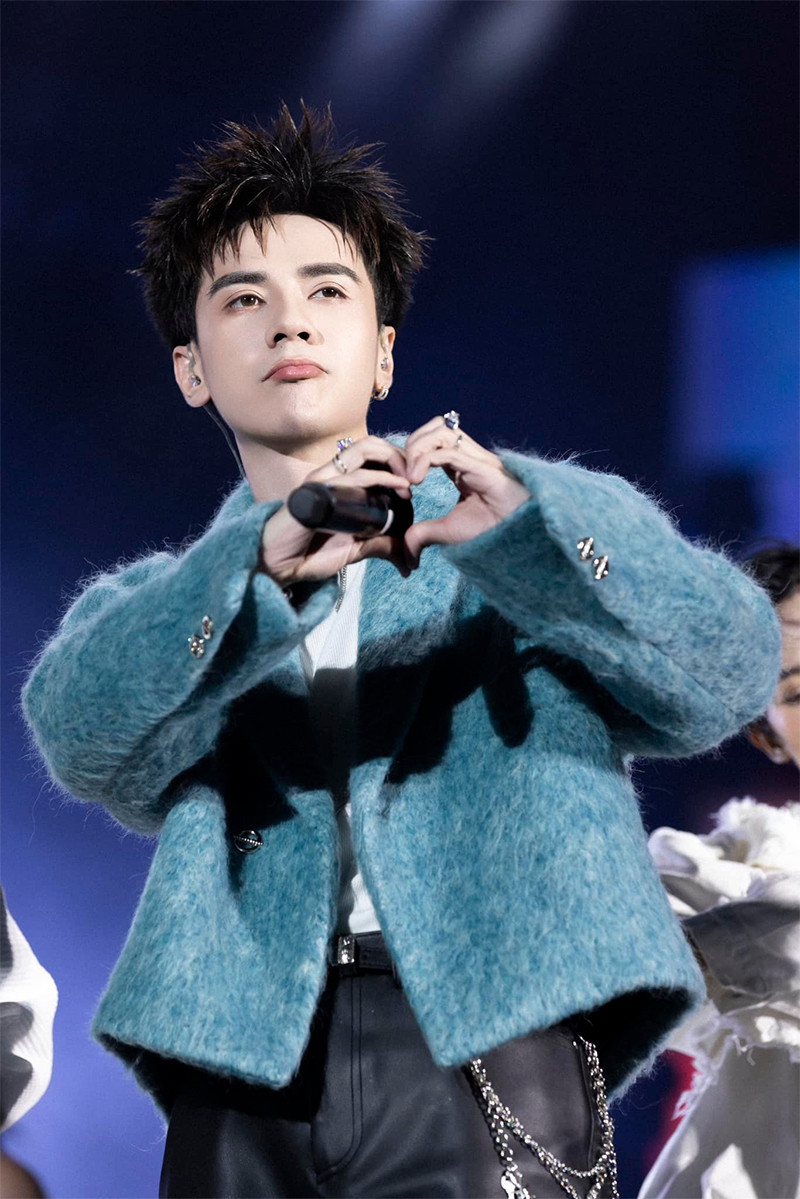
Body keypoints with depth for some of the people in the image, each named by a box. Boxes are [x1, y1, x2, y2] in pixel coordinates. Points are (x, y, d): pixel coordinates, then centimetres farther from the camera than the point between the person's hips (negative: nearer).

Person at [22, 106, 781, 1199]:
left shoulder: (553, 525, 16)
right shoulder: (151, 607, 19)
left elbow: (727, 676, 0)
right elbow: (86, 737, -2)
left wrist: (521, 528, -14)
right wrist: (265, 564, -18)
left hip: (486, 1035, -1)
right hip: (243, 1071, 2)